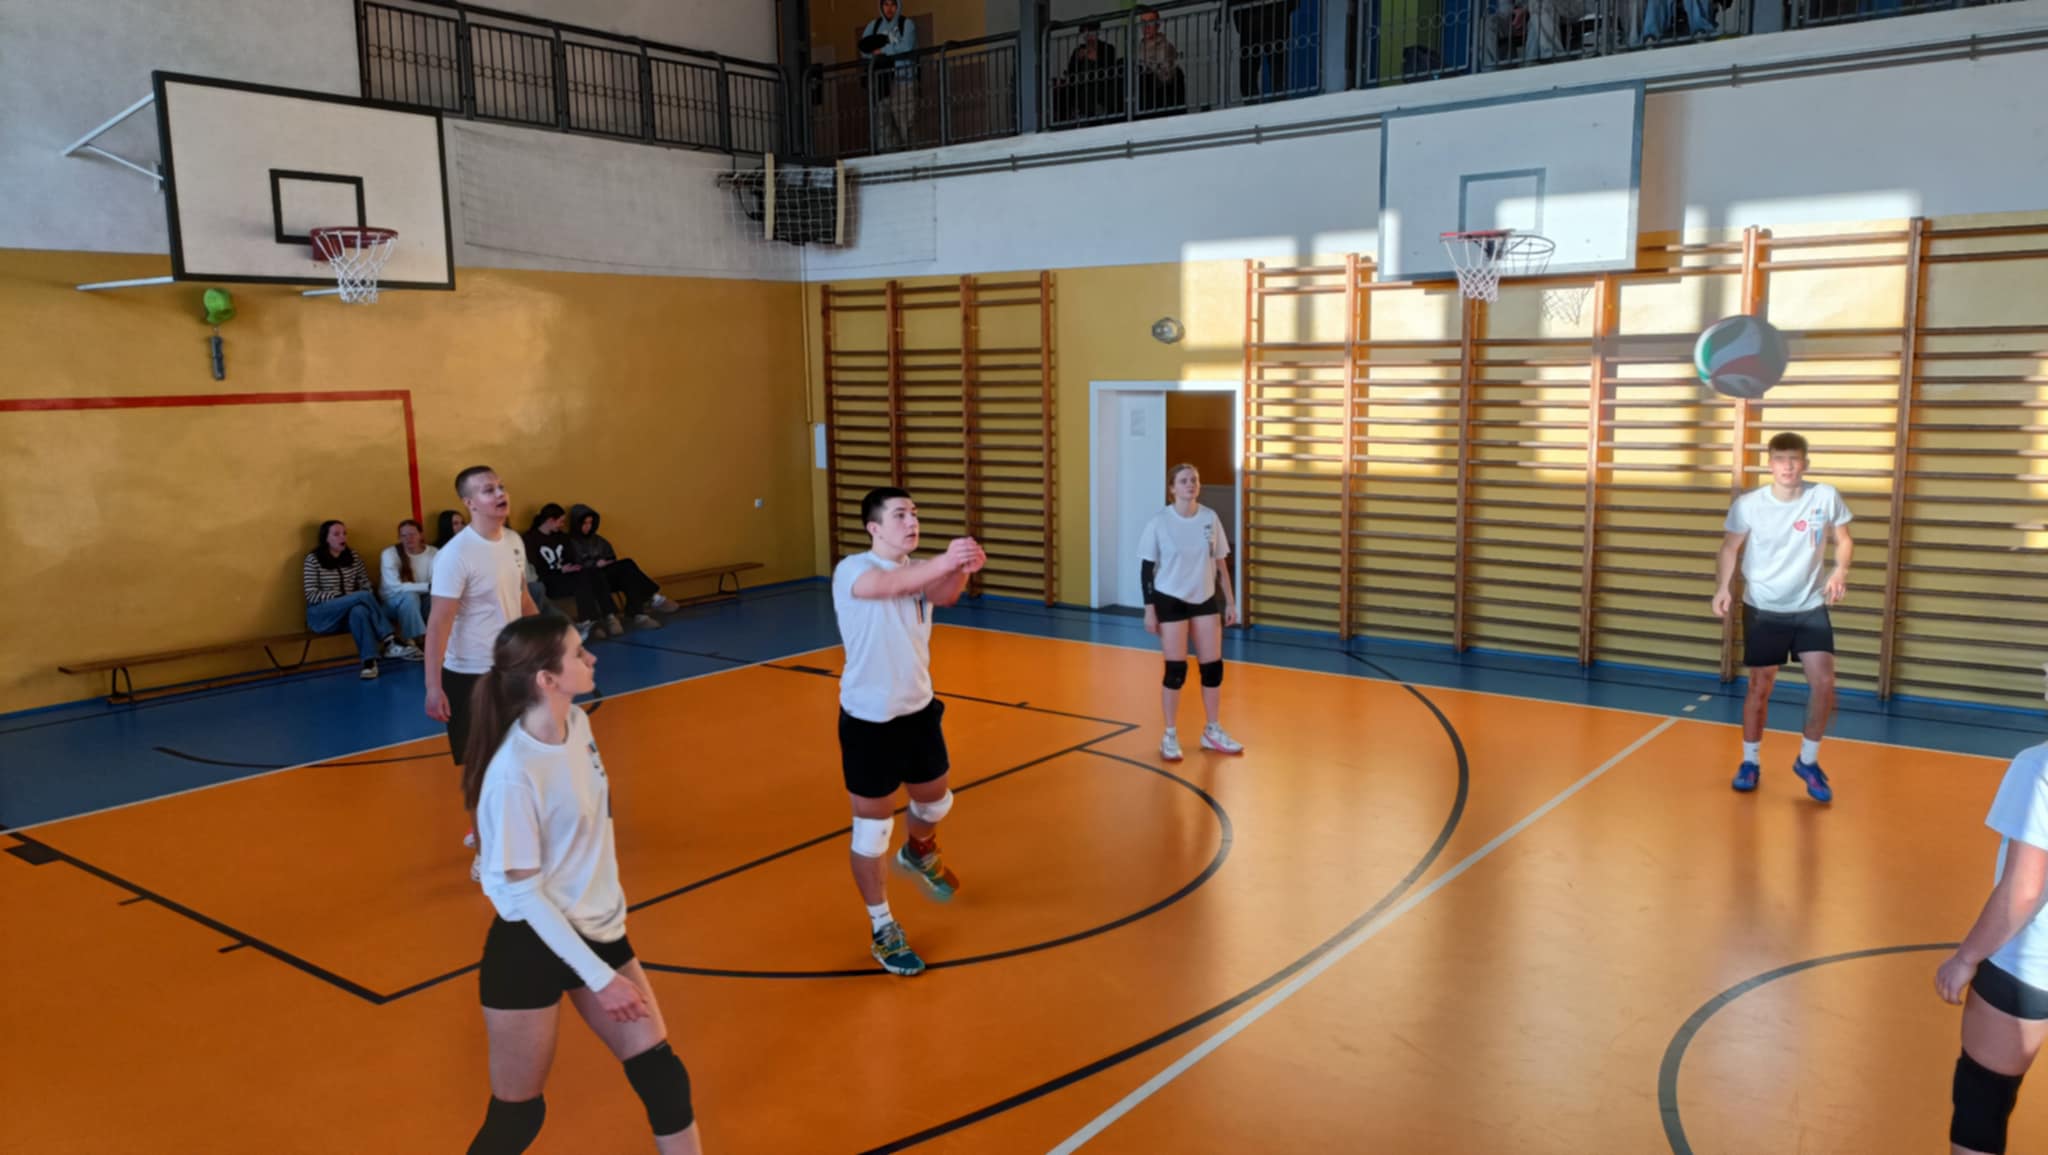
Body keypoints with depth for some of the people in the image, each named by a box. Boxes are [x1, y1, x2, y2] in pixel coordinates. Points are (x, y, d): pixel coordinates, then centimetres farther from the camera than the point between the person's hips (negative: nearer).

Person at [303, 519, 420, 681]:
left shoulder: (353, 557, 11)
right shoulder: (313, 559, -3)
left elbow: (367, 585, 10)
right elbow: (311, 595, -9)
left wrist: (356, 600, -11)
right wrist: (342, 597, -21)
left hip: (348, 611, 3)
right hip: (321, 615, -3)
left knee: (359, 611, -37)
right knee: (363, 596, -30)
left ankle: (369, 660, -44)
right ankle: (391, 641, -32)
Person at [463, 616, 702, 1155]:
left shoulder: (578, 722, -5)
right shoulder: (514, 773, -27)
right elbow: (522, 891, -21)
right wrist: (599, 977, -17)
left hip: (598, 930, 7)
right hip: (531, 948, -7)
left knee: (663, 1077, 8)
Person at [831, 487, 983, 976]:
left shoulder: (922, 570, 0)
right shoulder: (852, 571, -18)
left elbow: (943, 595, -23)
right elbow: (892, 584, -41)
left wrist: (960, 570, -46)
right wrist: (946, 559, -58)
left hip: (919, 711, 6)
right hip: (869, 722, -6)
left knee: (935, 802, 25)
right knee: (872, 830, 4)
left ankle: (919, 856, 59)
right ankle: (882, 929, 22)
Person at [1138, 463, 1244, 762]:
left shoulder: (1210, 518, -1)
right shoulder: (1159, 522, -11)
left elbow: (1220, 563, 6)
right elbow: (1146, 567, -7)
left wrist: (1230, 602, 5)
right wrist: (1149, 610, -10)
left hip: (1205, 600, 4)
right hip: (1170, 601, -4)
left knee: (1213, 666, 6)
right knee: (1176, 669, -2)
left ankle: (1213, 732, 22)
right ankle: (1170, 737, 12)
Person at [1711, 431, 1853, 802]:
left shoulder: (1826, 496, -8)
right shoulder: (1748, 504, -11)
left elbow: (1844, 540, 4)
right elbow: (1730, 548, -1)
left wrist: (1840, 571, -16)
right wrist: (1723, 588, -17)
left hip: (1810, 608, 1)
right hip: (1763, 609, -1)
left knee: (1824, 683, -5)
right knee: (1760, 687, 5)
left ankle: (1808, 761, 16)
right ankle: (1750, 762, 22)